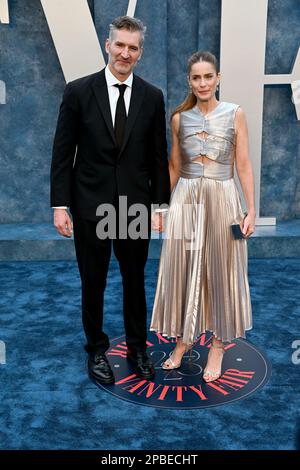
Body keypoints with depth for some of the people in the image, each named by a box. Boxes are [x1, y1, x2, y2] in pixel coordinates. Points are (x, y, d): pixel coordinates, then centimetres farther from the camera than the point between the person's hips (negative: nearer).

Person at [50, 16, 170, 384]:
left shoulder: (152, 97, 2)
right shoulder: (78, 91, -3)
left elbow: (158, 157, 5)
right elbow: (63, 153, -3)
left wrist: (160, 204, 2)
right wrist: (60, 205, -8)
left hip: (136, 207, 2)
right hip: (90, 206, -1)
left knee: (135, 281, 14)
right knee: (93, 284, 11)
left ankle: (137, 348, 33)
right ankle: (96, 350, 32)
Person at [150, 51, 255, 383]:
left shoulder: (235, 114, 0)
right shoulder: (179, 117, 6)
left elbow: (244, 165, -2)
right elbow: (174, 166, 11)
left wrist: (251, 209, -7)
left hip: (222, 199, -2)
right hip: (185, 200, 2)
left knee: (221, 270, 7)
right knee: (182, 269, 7)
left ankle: (218, 345, 22)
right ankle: (184, 338, 27)